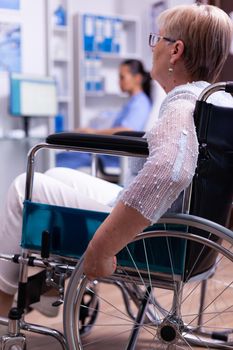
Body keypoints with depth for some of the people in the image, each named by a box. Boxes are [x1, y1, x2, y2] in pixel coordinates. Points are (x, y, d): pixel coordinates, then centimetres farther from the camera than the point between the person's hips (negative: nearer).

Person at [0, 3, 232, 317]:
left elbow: (166, 174, -45)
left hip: (144, 237, -9)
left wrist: (100, 249, -39)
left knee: (26, 187, 3)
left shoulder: (182, 105, -25)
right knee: (57, 175, 22)